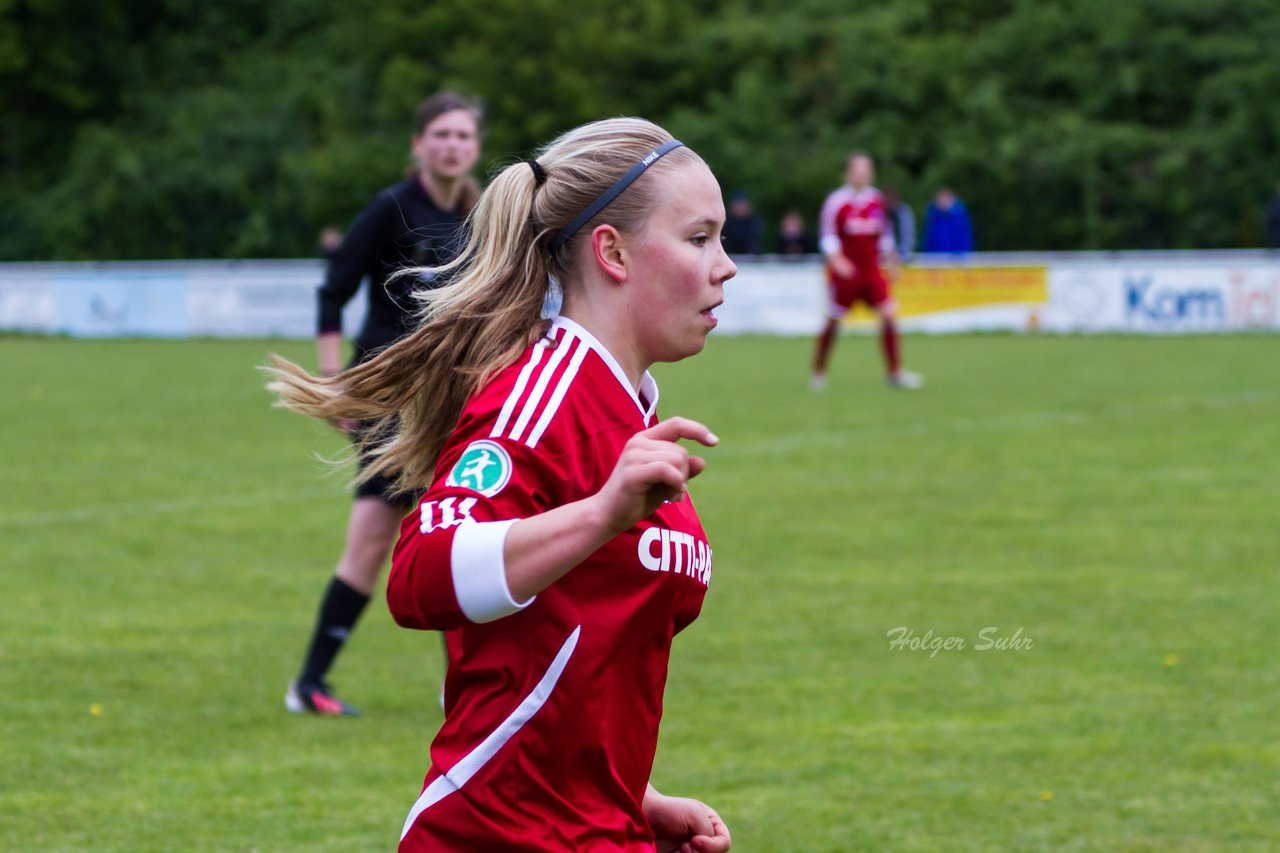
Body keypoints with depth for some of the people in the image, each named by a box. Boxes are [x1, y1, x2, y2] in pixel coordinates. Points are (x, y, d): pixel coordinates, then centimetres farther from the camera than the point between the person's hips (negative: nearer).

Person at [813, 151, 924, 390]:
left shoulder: (877, 200, 7)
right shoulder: (836, 201, -7)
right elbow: (827, 236, -7)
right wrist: (836, 259, -22)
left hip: (871, 272, 4)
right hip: (845, 272, -4)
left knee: (889, 314, -8)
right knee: (833, 320, 1)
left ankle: (895, 372, -1)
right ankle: (818, 374, 16)